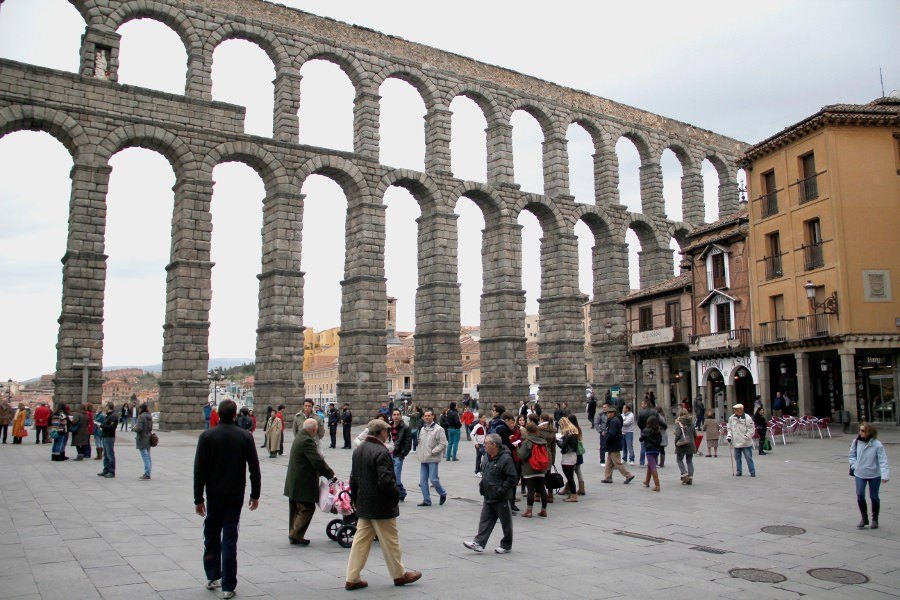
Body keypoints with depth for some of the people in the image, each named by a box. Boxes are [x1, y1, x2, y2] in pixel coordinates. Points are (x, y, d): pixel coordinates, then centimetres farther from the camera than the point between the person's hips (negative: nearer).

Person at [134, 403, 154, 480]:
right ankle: (147, 474, 20)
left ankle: (147, 475, -6)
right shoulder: (149, 416, 9)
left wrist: (133, 428, -3)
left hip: (142, 439, -8)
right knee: (148, 457, 13)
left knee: (145, 458, -7)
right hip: (148, 439, 8)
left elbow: (139, 428, -23)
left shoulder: (141, 417, -16)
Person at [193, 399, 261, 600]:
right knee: (230, 538, 3)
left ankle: (212, 577, 26)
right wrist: (255, 495, 7)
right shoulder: (245, 436, -4)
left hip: (214, 494, 0)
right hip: (236, 495, 0)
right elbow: (254, 468, -2)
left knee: (211, 535, 18)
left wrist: (198, 498, 0)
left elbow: (199, 470, -6)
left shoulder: (207, 436, -6)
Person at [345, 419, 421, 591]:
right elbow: (386, 481, -25)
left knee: (361, 541, 11)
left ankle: (352, 578, 13)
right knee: (390, 541, 7)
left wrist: (356, 499, 21)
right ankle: (399, 575, 21)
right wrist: (396, 494, -9)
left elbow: (353, 478, 14)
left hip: (363, 506, 8)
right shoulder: (381, 452, -21)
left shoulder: (358, 450, 7)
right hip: (381, 507, -8)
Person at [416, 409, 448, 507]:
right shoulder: (422, 429, 13)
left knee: (433, 479, -7)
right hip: (423, 459, 6)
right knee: (422, 481, 5)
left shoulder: (438, 429, -8)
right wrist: (418, 452, 10)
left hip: (433, 459, -6)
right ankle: (426, 500, 14)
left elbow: (443, 444, -12)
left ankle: (443, 493, 18)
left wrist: (433, 452, -15)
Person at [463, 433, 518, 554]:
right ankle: (479, 543, 6)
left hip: (501, 498, -8)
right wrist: (482, 484, 11)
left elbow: (513, 477, -20)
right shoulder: (487, 456, 7)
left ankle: (506, 546, 21)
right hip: (488, 497, 8)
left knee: (506, 522, 8)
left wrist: (502, 490, -21)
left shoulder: (505, 459, -20)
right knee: (485, 520, 5)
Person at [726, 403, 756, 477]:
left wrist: (747, 436, -13)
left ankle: (752, 472, 6)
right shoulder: (731, 418, 6)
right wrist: (729, 436, 4)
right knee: (737, 457, 10)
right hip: (736, 442, 5)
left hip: (746, 443, -5)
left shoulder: (747, 418, -8)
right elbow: (729, 428, 15)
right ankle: (739, 471, 21)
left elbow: (751, 429, -7)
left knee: (748, 457, -3)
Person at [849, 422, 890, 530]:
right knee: (860, 496, -4)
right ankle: (864, 519, 15)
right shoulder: (856, 442, -5)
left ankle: (875, 519, 29)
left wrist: (885, 475, -29)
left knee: (874, 497, 9)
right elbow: (852, 455, 11)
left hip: (874, 475, -2)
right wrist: (854, 466, -2)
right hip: (859, 474, 3)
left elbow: (883, 461, -20)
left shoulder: (877, 445, -17)